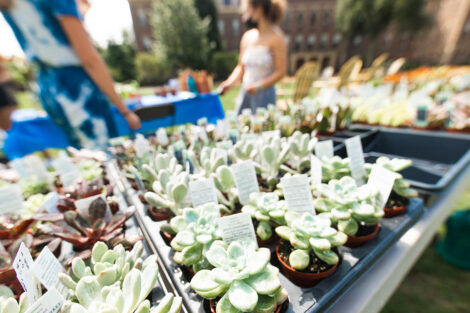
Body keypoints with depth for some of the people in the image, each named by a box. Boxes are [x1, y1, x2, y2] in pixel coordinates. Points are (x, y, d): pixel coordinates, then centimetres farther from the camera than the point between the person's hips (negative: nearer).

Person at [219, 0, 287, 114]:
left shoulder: (276, 37, -5)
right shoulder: (247, 36, 11)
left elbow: (281, 71, -9)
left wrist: (259, 86, -20)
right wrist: (230, 82, -1)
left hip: (264, 94, -5)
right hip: (244, 93, 5)